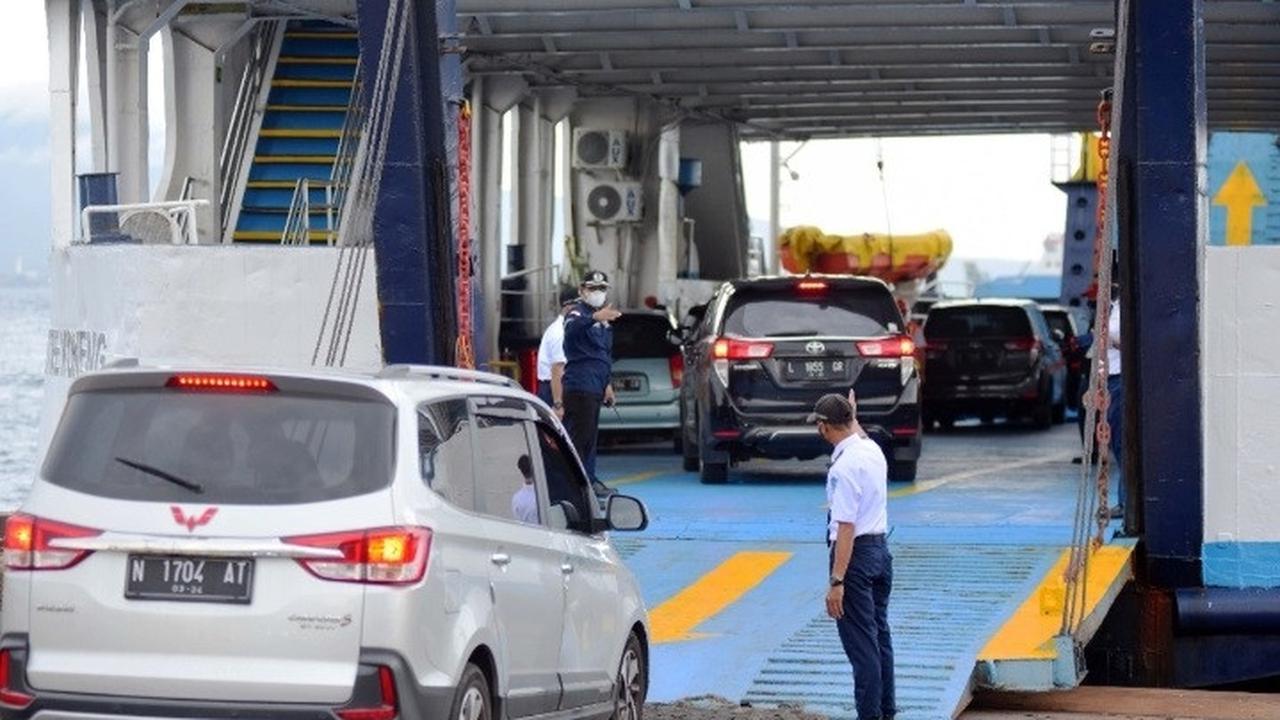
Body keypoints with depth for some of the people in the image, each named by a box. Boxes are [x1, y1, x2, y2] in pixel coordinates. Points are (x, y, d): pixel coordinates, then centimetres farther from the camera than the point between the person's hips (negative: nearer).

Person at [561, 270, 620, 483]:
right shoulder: (577, 312, -9)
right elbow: (572, 328, -35)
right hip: (580, 386, -9)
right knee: (580, 436, -13)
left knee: (589, 437, 13)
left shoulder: (603, 319, 20)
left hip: (595, 388, 9)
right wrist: (595, 318, -54)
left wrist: (607, 383, 24)